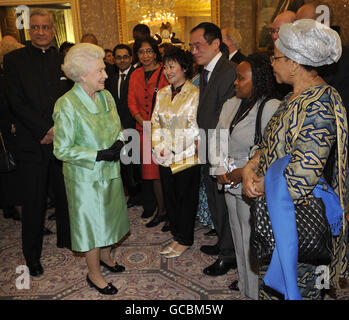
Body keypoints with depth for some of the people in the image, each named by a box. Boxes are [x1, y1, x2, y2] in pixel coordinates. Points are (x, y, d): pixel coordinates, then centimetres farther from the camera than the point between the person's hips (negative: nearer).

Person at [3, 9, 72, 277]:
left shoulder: (65, 60, 9)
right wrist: (45, 130, -13)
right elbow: (17, 103, -7)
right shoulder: (15, 60, 1)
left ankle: (66, 238, 34)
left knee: (66, 194, 13)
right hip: (32, 144, -2)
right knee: (34, 202, 5)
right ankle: (32, 255, 22)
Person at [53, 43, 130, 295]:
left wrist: (119, 143, -9)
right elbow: (62, 150, -18)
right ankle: (94, 273, 29)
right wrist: (99, 155, -23)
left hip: (110, 170, 6)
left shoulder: (106, 96, 1)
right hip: (86, 176, -6)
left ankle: (105, 255, 46)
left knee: (108, 217, 20)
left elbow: (117, 128, 13)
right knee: (92, 221, 8)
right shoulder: (67, 105, -19)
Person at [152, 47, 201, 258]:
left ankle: (185, 240, 23)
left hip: (187, 157, -6)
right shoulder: (162, 94, 11)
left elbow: (195, 126, -11)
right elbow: (155, 122, 10)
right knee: (170, 197, 14)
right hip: (166, 158, 6)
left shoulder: (195, 93, -8)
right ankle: (177, 236, 31)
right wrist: (158, 146, -2)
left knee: (186, 198, 7)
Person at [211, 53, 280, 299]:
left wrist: (243, 173, -18)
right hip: (231, 186, 7)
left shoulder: (271, 108, -17)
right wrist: (220, 170, -1)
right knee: (239, 237, 21)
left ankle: (256, 290, 31)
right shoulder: (231, 105, 7)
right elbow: (217, 141, 12)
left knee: (253, 241, 8)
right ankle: (244, 281, 43)